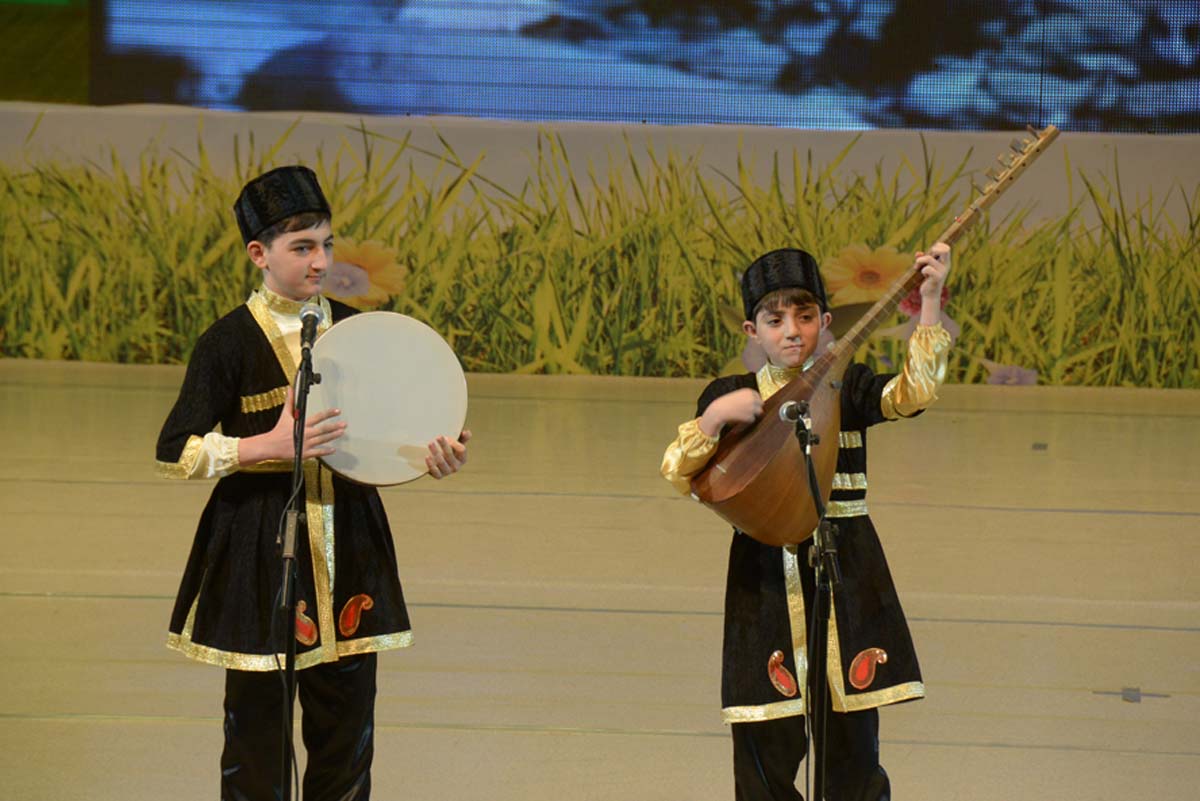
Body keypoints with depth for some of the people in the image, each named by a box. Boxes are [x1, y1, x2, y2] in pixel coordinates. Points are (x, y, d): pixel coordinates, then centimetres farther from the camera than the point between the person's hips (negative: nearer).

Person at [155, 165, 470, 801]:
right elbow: (175, 454, -9)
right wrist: (271, 445, -21)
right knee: (256, 718, 1)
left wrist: (432, 457, -8)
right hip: (260, 550, -4)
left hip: (347, 544, 4)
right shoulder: (230, 343, -8)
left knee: (347, 719, 7)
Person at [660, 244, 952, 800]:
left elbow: (913, 392, -14)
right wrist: (715, 418, -18)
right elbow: (678, 474, -2)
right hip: (765, 579, 0)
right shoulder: (731, 397, 5)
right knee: (767, 754, 3)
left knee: (852, 748, 4)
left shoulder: (848, 389, 4)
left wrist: (930, 303, -22)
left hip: (845, 573, 0)